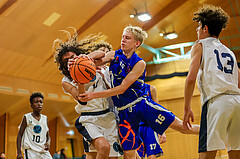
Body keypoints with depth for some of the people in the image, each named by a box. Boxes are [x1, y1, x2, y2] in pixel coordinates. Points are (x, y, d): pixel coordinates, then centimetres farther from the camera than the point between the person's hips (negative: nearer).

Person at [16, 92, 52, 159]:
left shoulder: (45, 118, 12)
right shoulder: (27, 117, 0)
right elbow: (19, 135, -1)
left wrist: (48, 142, -5)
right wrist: (19, 153, -11)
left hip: (43, 151, 5)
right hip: (31, 151, -4)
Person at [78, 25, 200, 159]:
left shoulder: (139, 63, -10)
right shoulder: (114, 55, 4)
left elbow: (122, 88, -18)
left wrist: (93, 95, -23)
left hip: (142, 104, -2)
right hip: (125, 111, 3)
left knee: (182, 126, -6)